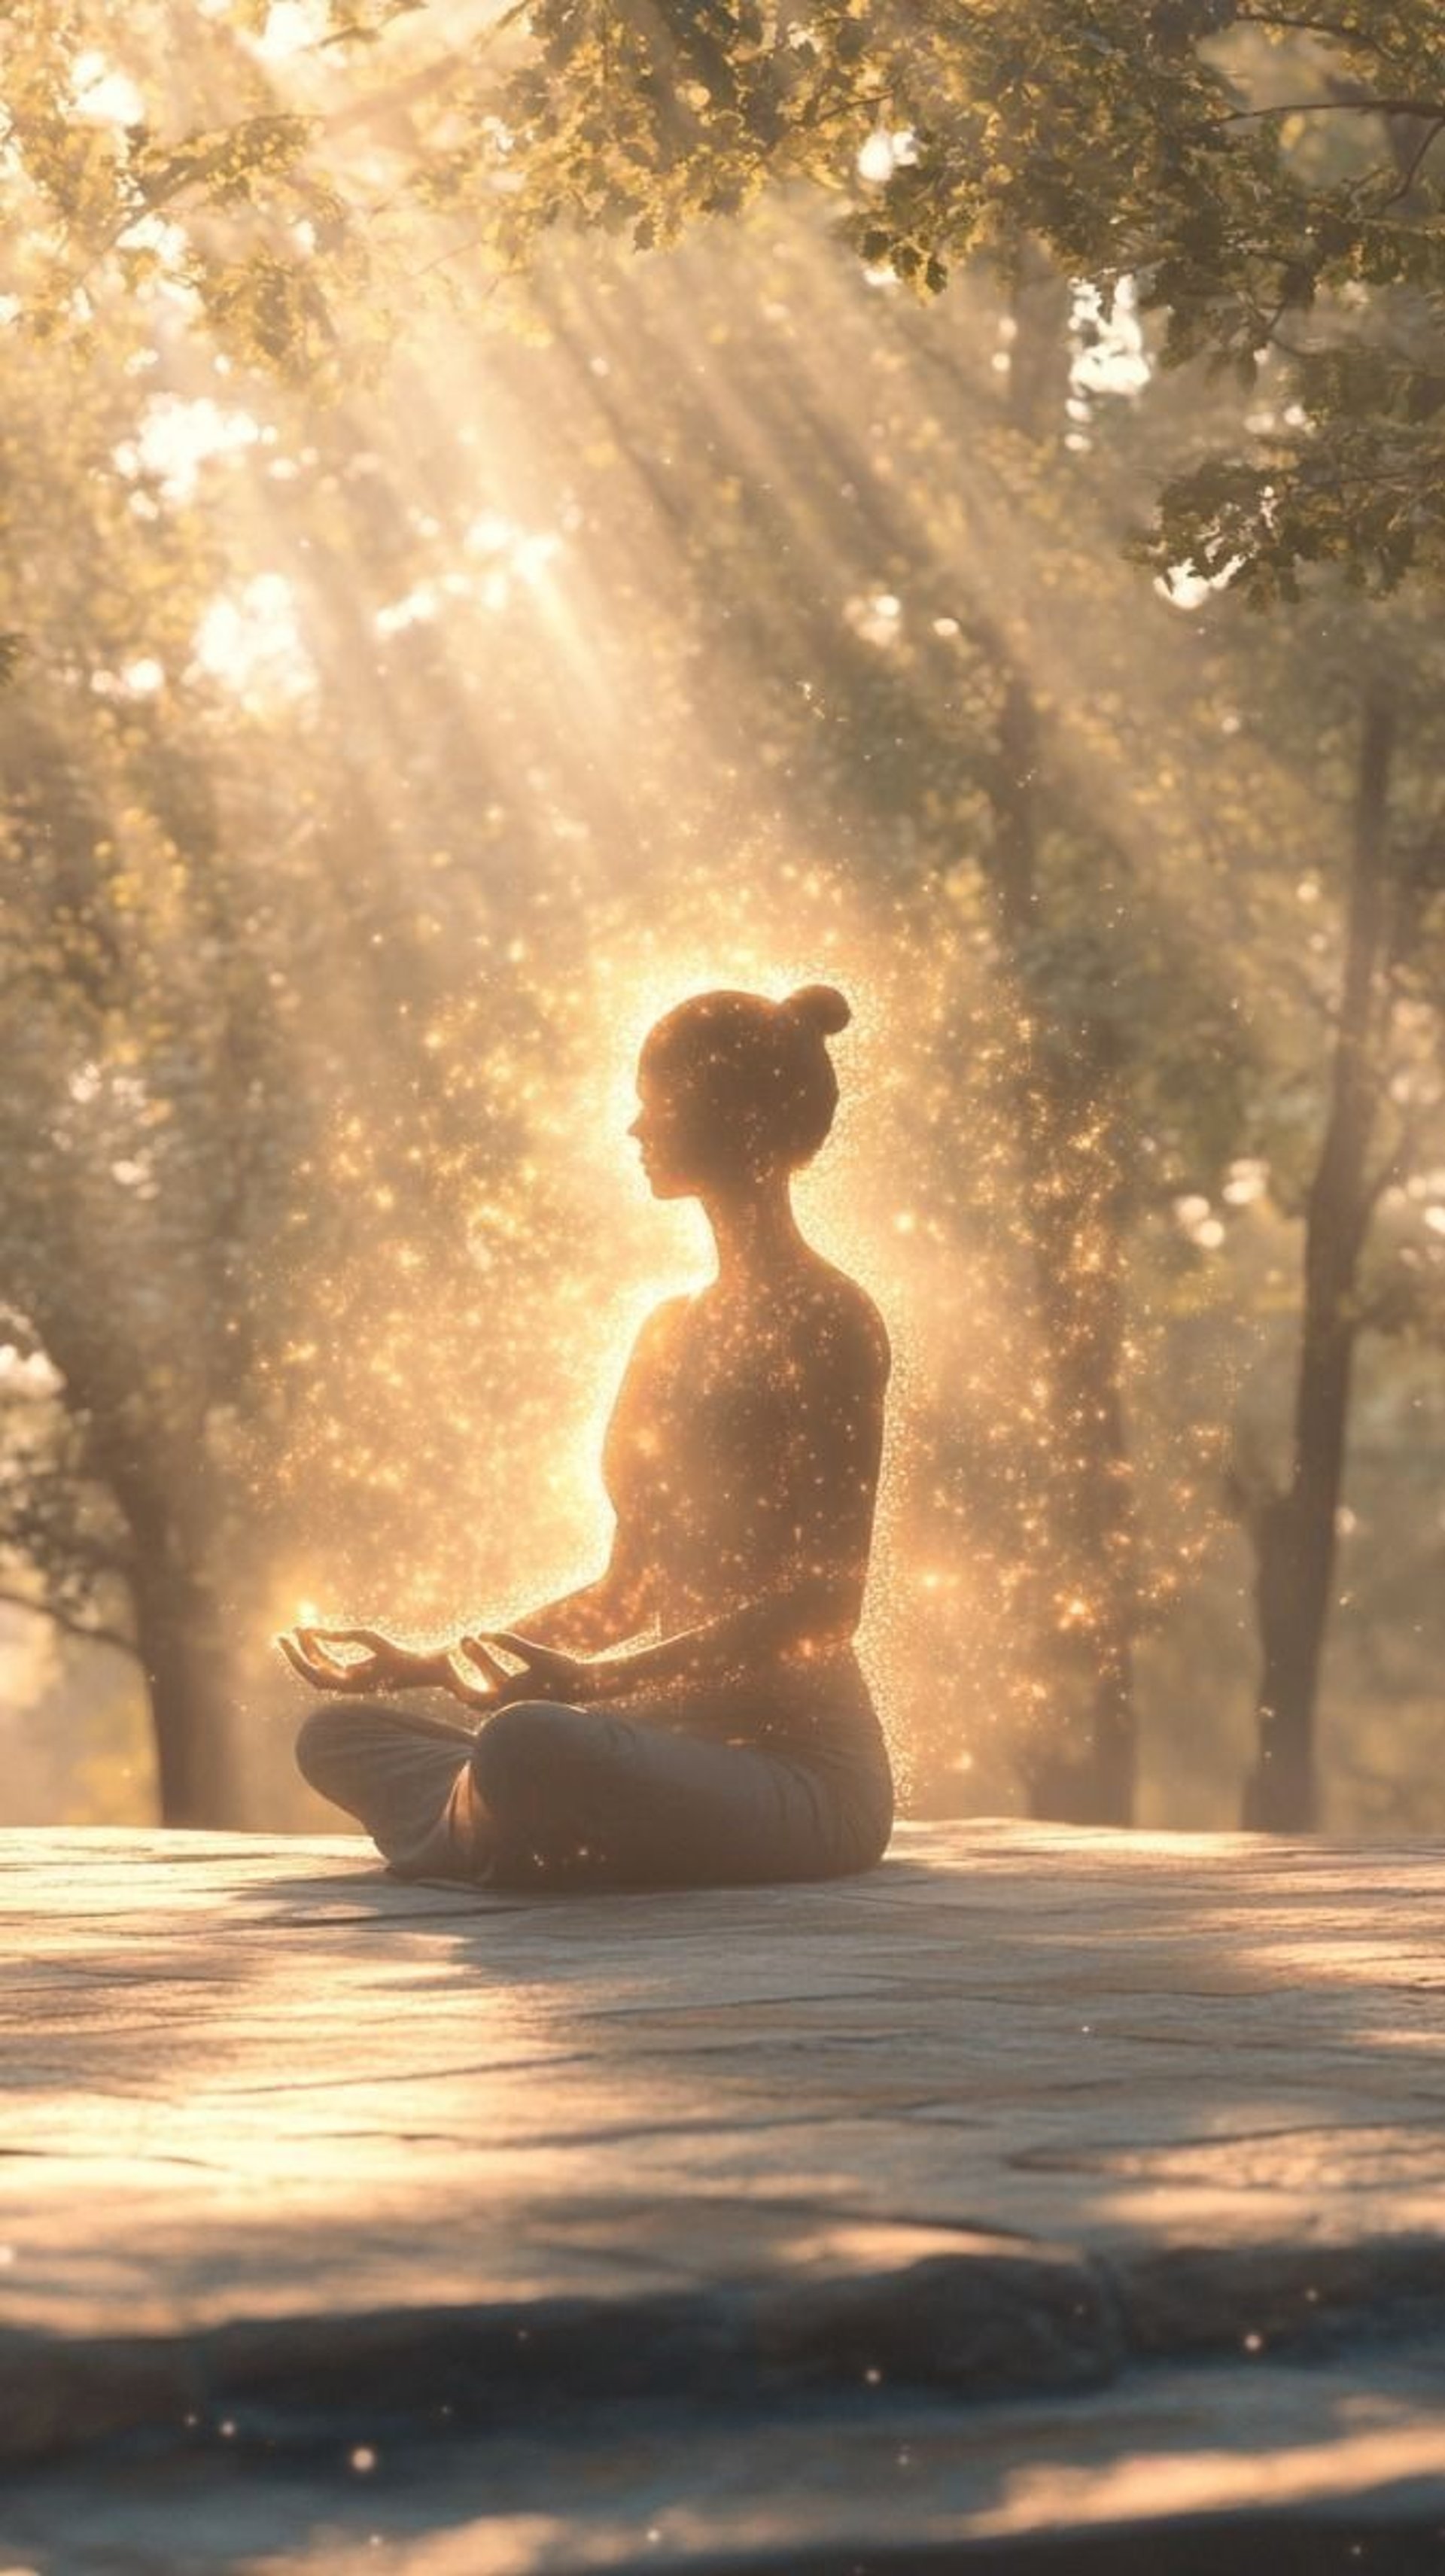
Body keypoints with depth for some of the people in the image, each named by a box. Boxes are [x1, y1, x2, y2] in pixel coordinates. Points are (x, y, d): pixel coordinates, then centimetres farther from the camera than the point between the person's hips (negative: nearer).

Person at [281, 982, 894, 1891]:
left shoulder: (828, 1319, -8)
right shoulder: (671, 1332, 18)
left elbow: (827, 1597, -17)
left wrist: (602, 1677, -27)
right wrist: (422, 1664, 15)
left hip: (801, 1764, -9)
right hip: (680, 1739, 9)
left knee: (524, 1742, -35)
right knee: (338, 1733, 8)